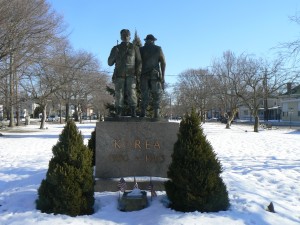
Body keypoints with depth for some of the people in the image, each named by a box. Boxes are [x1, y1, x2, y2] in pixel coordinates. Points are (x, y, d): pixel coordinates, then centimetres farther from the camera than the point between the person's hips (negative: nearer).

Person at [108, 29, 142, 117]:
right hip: (119, 76, 1)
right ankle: (118, 114, -1)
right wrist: (114, 55, -10)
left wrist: (138, 73, -6)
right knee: (119, 95, -4)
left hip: (131, 75, -1)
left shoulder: (134, 48, 10)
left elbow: (139, 62, 8)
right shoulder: (116, 48, 12)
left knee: (131, 94, -9)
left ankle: (133, 113, -6)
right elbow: (110, 63, 9)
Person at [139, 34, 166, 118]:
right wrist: (162, 75, -1)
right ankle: (156, 113, -5)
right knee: (157, 94, 5)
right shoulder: (158, 49, 6)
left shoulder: (141, 50, 9)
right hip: (155, 75, -1)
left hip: (144, 75, 2)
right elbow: (163, 62, -2)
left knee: (144, 94, 8)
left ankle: (142, 113, -2)